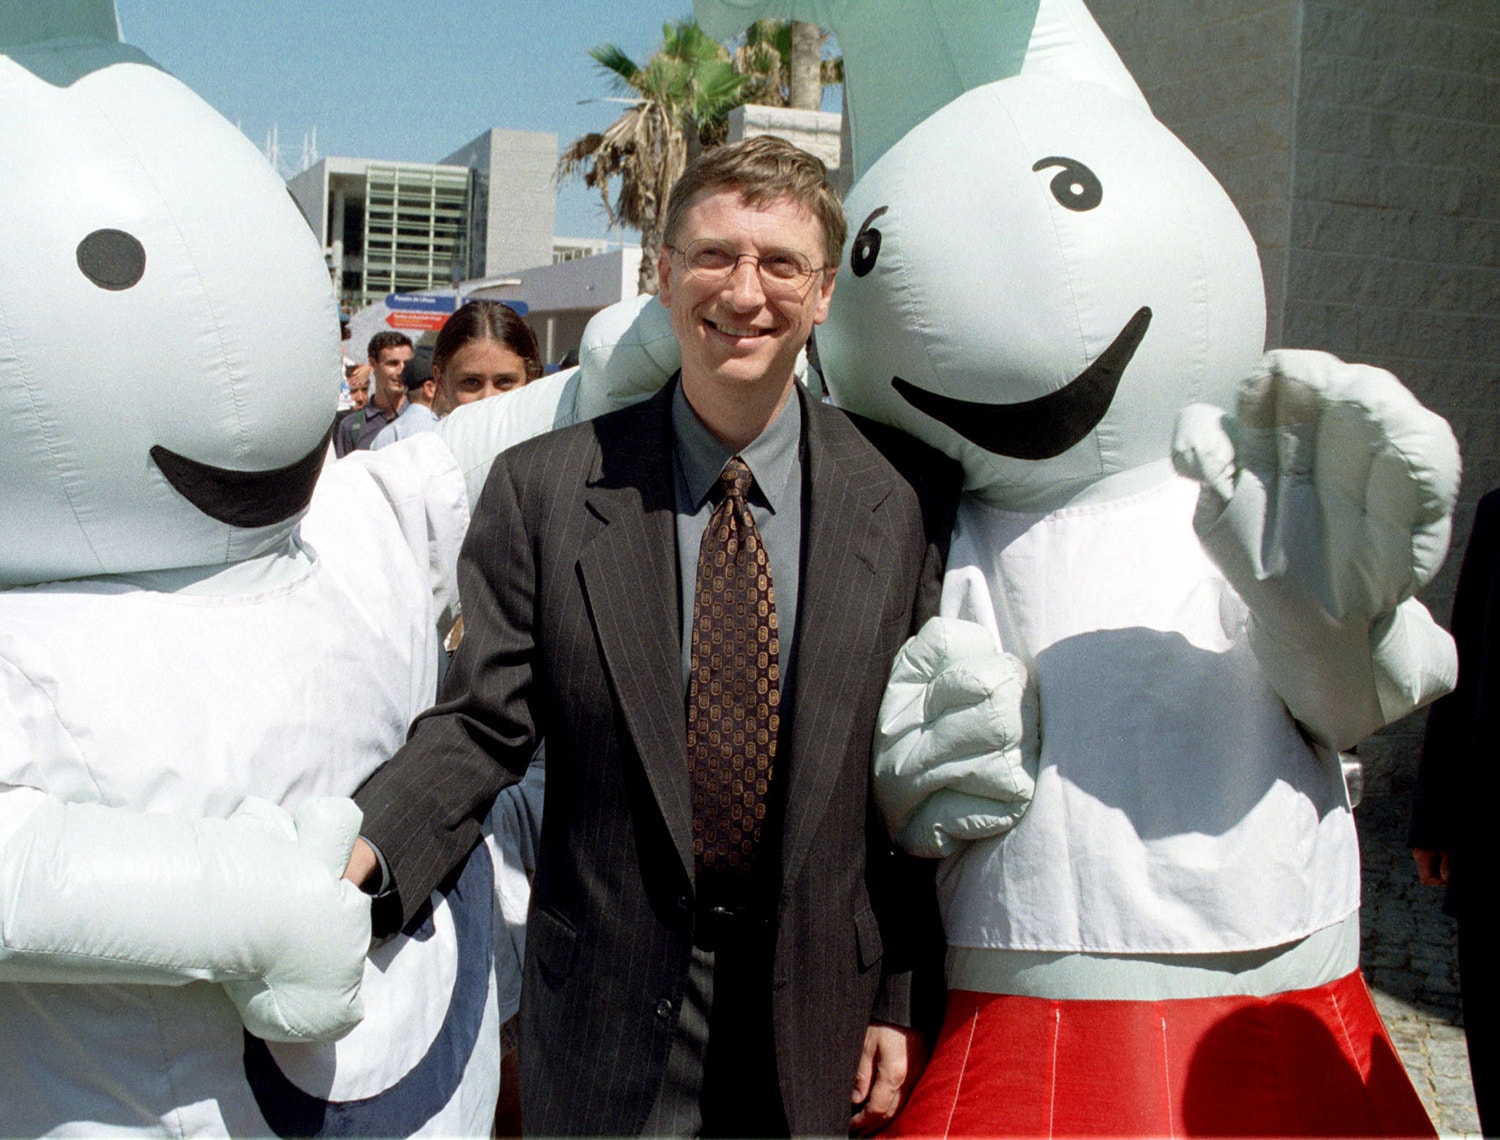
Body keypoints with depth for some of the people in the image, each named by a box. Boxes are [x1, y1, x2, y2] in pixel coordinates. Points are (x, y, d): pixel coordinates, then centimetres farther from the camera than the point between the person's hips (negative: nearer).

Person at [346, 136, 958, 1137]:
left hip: (819, 1018, 1)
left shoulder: (909, 493, -5)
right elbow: (483, 724, -6)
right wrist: (371, 849, -24)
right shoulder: (540, 488, -6)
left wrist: (903, 1001, -1)